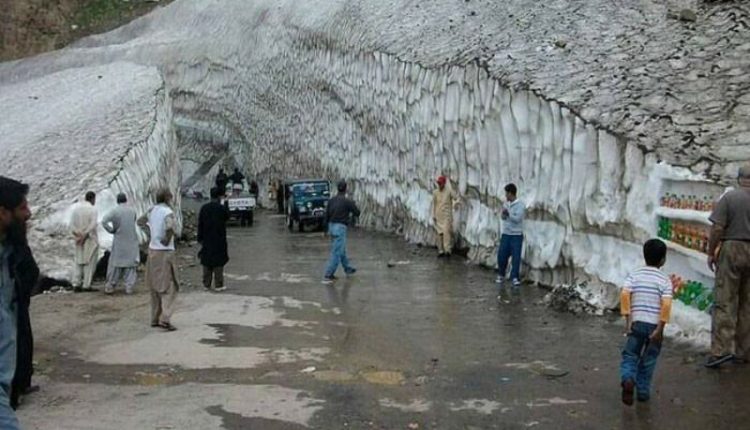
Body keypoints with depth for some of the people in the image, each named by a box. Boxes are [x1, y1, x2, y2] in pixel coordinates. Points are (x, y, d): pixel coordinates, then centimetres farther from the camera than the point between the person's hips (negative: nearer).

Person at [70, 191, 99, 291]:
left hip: (79, 238, 5)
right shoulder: (92, 209, -11)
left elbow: (72, 224, 1)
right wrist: (85, 236, -15)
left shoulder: (76, 207, 5)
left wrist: (77, 235, -5)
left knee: (79, 261, 14)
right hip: (90, 239, -5)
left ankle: (76, 283, 11)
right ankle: (86, 285, -1)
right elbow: (93, 225, -19)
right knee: (90, 262, 1)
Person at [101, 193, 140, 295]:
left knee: (115, 263, 8)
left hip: (119, 241, -1)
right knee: (130, 263, 5)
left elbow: (104, 222, -18)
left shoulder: (115, 211, -8)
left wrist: (112, 230, -4)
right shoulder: (132, 211, 0)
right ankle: (129, 287, 0)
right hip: (131, 240, 1)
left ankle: (110, 286, 11)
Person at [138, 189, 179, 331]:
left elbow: (140, 221, 23)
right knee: (169, 287, -3)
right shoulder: (168, 212, -14)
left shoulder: (152, 210, 7)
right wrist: (167, 239, -18)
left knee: (155, 286, 15)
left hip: (152, 250, 7)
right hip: (165, 252, -7)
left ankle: (155, 319, 20)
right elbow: (170, 227, -34)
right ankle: (165, 319, -12)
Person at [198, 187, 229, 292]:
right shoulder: (222, 208, -13)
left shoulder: (204, 208, 0)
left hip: (207, 240, 4)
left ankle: (206, 284, 15)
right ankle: (218, 285, 3)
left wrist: (200, 238, 9)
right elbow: (227, 217, 5)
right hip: (219, 240, -4)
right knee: (218, 262, 2)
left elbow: (200, 225, 3)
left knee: (206, 262, 11)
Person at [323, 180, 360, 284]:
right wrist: (352, 204, 15)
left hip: (332, 226, 7)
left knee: (341, 250, 24)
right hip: (340, 228, -7)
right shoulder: (347, 201, -13)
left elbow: (327, 215, 8)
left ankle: (348, 269, 41)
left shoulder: (331, 200, 4)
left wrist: (328, 228, 19)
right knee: (336, 253, -6)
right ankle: (328, 276, -10)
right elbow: (357, 213, -2)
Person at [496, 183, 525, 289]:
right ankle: (501, 275, 23)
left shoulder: (520, 205, -12)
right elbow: (502, 216, 9)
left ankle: (515, 278, 0)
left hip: (516, 235, -6)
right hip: (505, 234, 6)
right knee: (501, 255, 6)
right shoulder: (506, 203, 8)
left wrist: (508, 213, -14)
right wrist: (503, 214, -11)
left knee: (516, 257, -6)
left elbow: (517, 219, -21)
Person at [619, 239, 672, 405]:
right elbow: (666, 305, -14)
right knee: (648, 360, 13)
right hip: (654, 325, -1)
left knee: (630, 355, 8)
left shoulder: (634, 276, 3)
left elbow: (624, 295, -10)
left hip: (637, 323, 1)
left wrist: (628, 320, -8)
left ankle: (628, 379, -19)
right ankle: (643, 391, 19)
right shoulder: (665, 280, -3)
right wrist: (660, 328, -11)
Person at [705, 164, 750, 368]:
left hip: (731, 249, -3)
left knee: (724, 302, -3)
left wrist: (711, 253, -1)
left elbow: (717, 228, -10)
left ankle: (721, 349, -11)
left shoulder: (729, 197, -6)